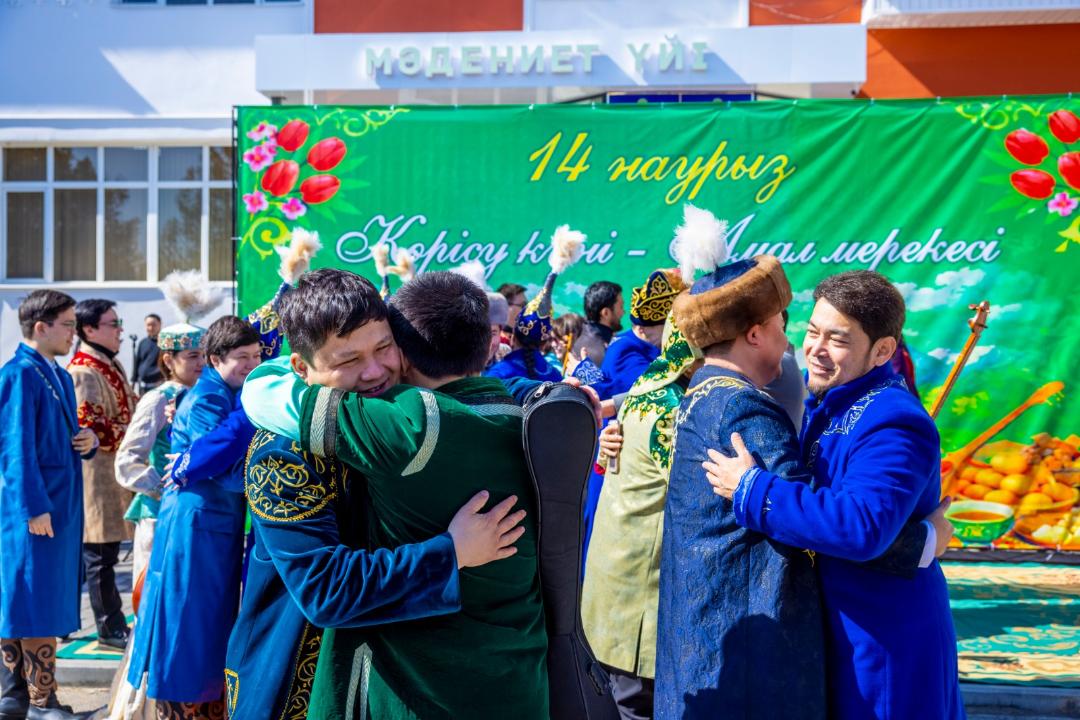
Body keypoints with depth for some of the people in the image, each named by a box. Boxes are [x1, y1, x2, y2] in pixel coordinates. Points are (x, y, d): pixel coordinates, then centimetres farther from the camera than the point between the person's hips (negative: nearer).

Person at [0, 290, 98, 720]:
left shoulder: (59, 376, 14)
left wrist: (88, 440, 2)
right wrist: (34, 507, -21)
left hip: (60, 507, 9)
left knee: (46, 602, 13)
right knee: (36, 602, -2)